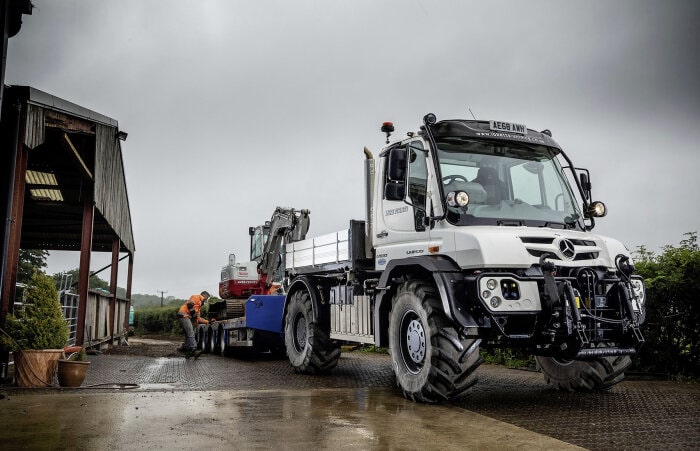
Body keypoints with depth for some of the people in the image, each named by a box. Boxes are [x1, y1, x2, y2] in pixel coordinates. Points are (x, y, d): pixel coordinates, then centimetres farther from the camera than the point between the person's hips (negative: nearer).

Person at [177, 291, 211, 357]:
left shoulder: (199, 304, 30)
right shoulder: (197, 297, 3)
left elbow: (198, 318, 27)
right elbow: (190, 303, -18)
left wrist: (207, 322, 22)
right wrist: (193, 312, -13)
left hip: (188, 317, 10)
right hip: (184, 315, -10)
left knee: (188, 334, 9)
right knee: (191, 333, -18)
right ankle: (194, 350, -26)